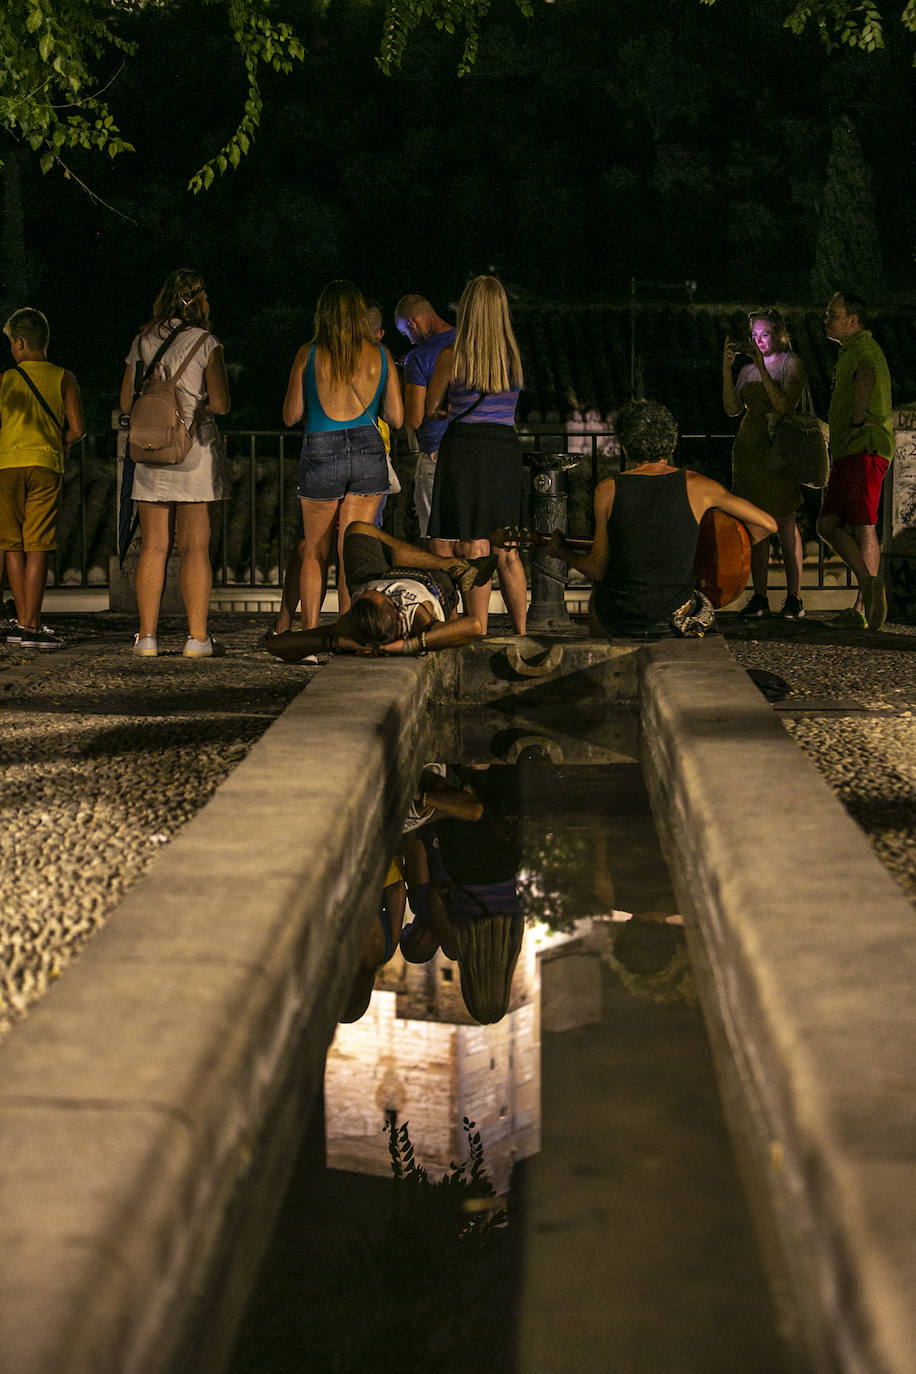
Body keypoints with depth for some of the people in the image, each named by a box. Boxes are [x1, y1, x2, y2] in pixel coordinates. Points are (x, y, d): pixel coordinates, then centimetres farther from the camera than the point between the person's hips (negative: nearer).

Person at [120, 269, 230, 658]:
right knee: (195, 547, -1)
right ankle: (197, 637, -2)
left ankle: (147, 635, 5)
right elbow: (220, 404, -10)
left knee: (153, 546, 6)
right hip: (194, 451, -4)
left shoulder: (142, 342, 8)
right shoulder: (205, 342, -4)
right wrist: (196, 404, 9)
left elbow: (126, 402, 12)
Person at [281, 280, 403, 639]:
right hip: (368, 451, 1)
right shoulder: (380, 354, 3)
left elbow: (290, 416, 2)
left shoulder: (308, 354, -2)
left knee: (315, 553, 13)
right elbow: (397, 418, 6)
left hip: (320, 454, -1)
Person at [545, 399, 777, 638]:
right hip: (676, 616, 1)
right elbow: (768, 525, -1)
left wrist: (564, 553, 19)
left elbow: (598, 569, -2)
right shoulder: (695, 486, -6)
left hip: (619, 618, 0)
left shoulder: (607, 490, -8)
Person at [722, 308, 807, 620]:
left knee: (785, 524, -5)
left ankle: (793, 598, -1)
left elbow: (785, 405, -15)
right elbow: (732, 408, 3)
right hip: (749, 447, 5)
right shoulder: (748, 369, 14)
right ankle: (759, 597, 7)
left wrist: (762, 369, -20)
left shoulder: (792, 364, 0)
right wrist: (727, 370, -7)